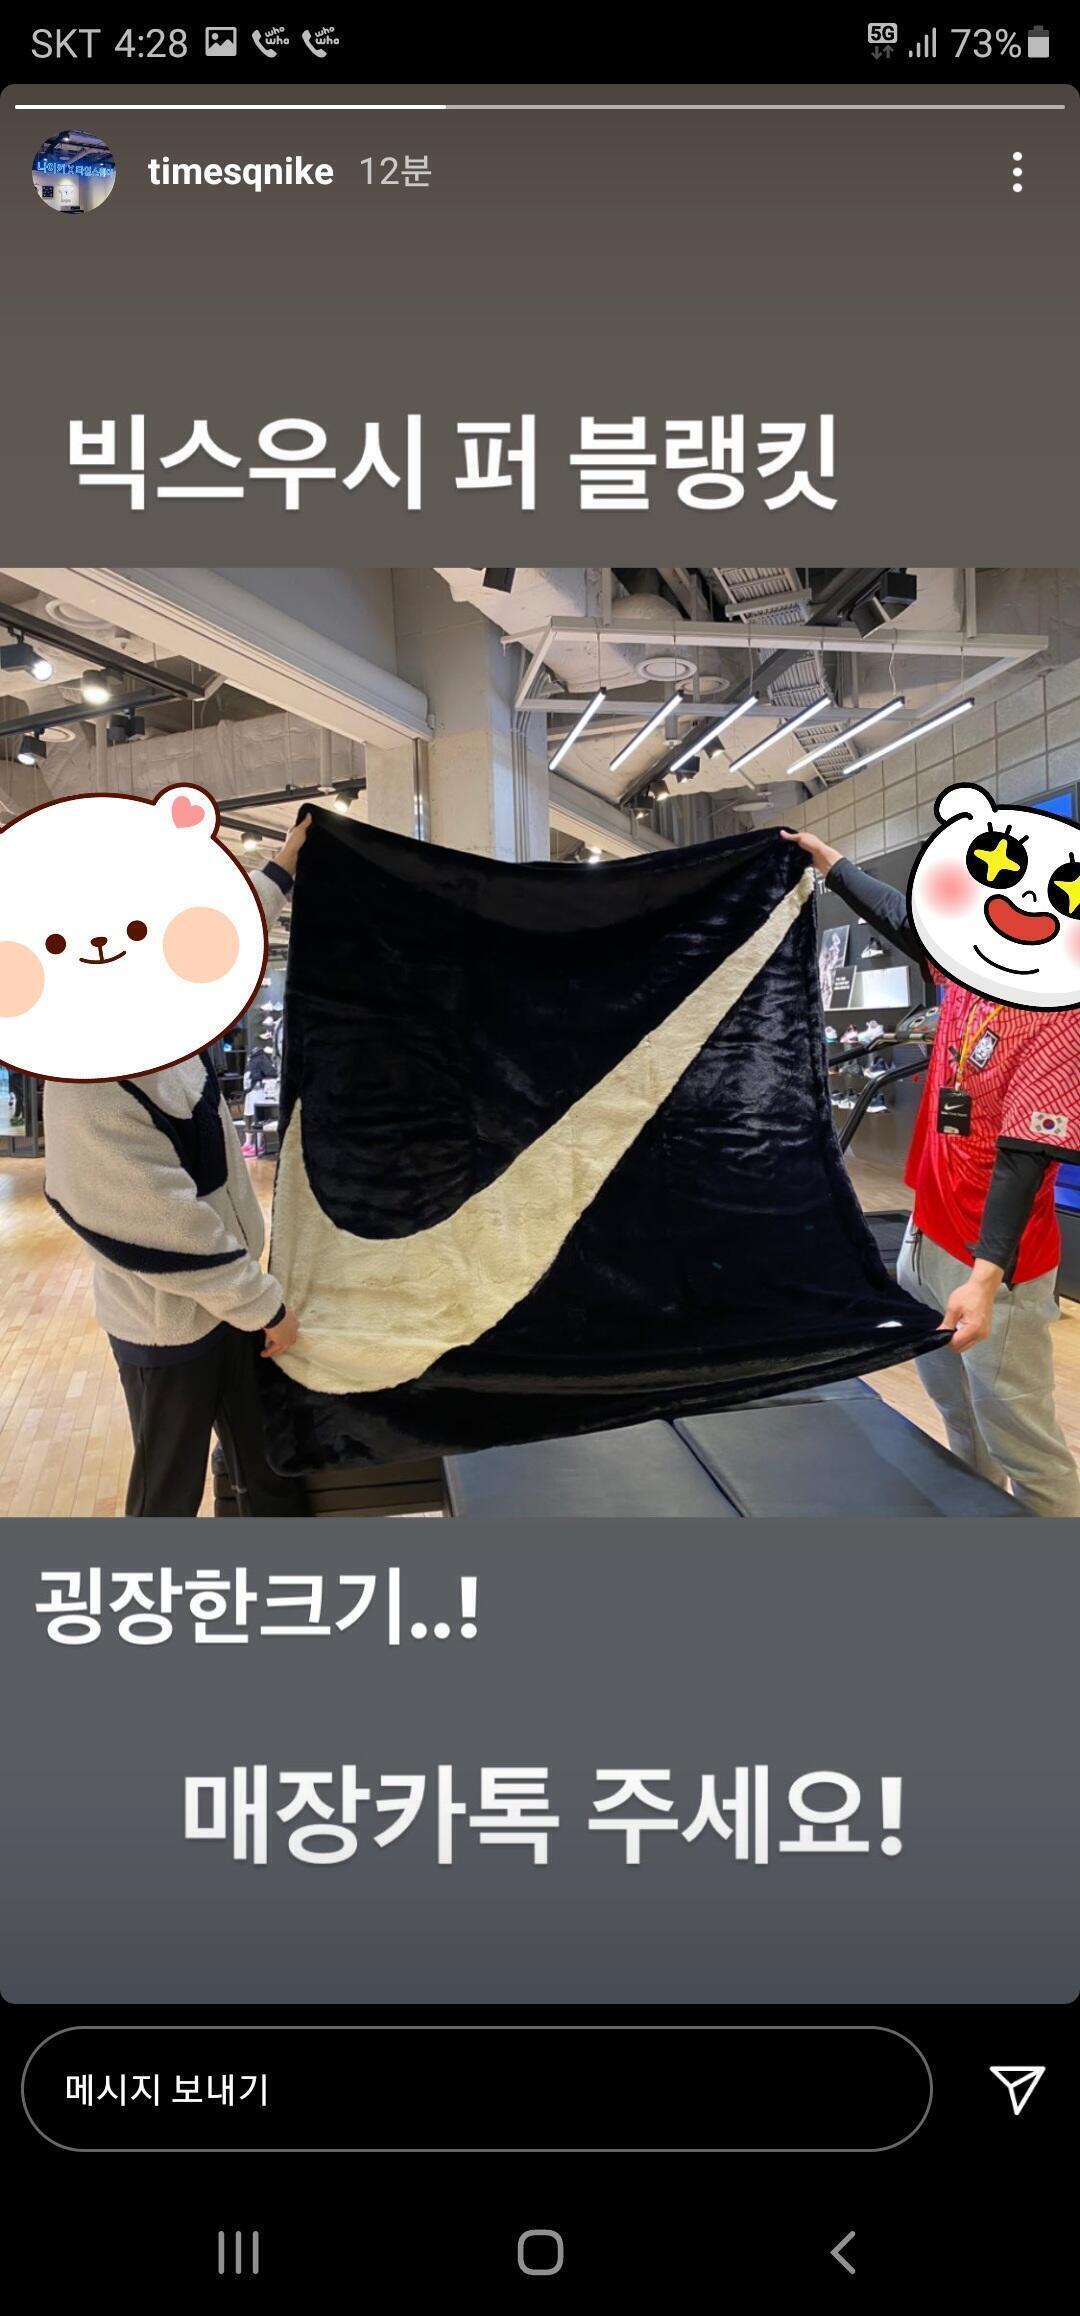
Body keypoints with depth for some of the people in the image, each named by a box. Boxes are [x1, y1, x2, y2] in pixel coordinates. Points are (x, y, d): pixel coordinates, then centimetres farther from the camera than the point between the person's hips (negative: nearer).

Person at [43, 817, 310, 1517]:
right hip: (171, 1328, -8)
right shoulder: (92, 1101, -30)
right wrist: (267, 1306, -15)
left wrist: (283, 869, 22)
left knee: (271, 1469, 20)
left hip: (224, 1300, 8)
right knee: (170, 1492, 12)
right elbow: (173, 1235, -26)